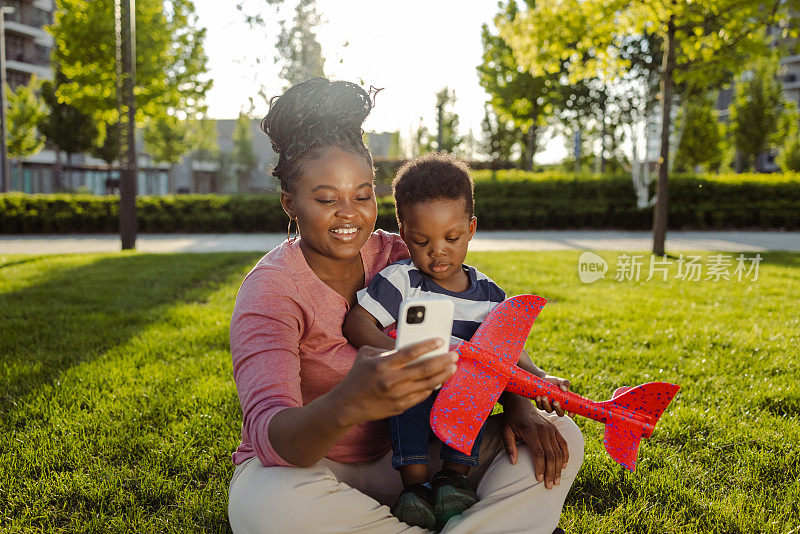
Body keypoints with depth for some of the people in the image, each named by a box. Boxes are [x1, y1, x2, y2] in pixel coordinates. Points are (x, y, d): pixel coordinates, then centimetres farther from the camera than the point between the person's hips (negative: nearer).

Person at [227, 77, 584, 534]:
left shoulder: (397, 258, -4)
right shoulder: (271, 290, -17)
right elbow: (270, 435, -32)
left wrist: (519, 408, -17)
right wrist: (347, 405, -54)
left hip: (398, 457, 4)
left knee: (560, 439, -7)